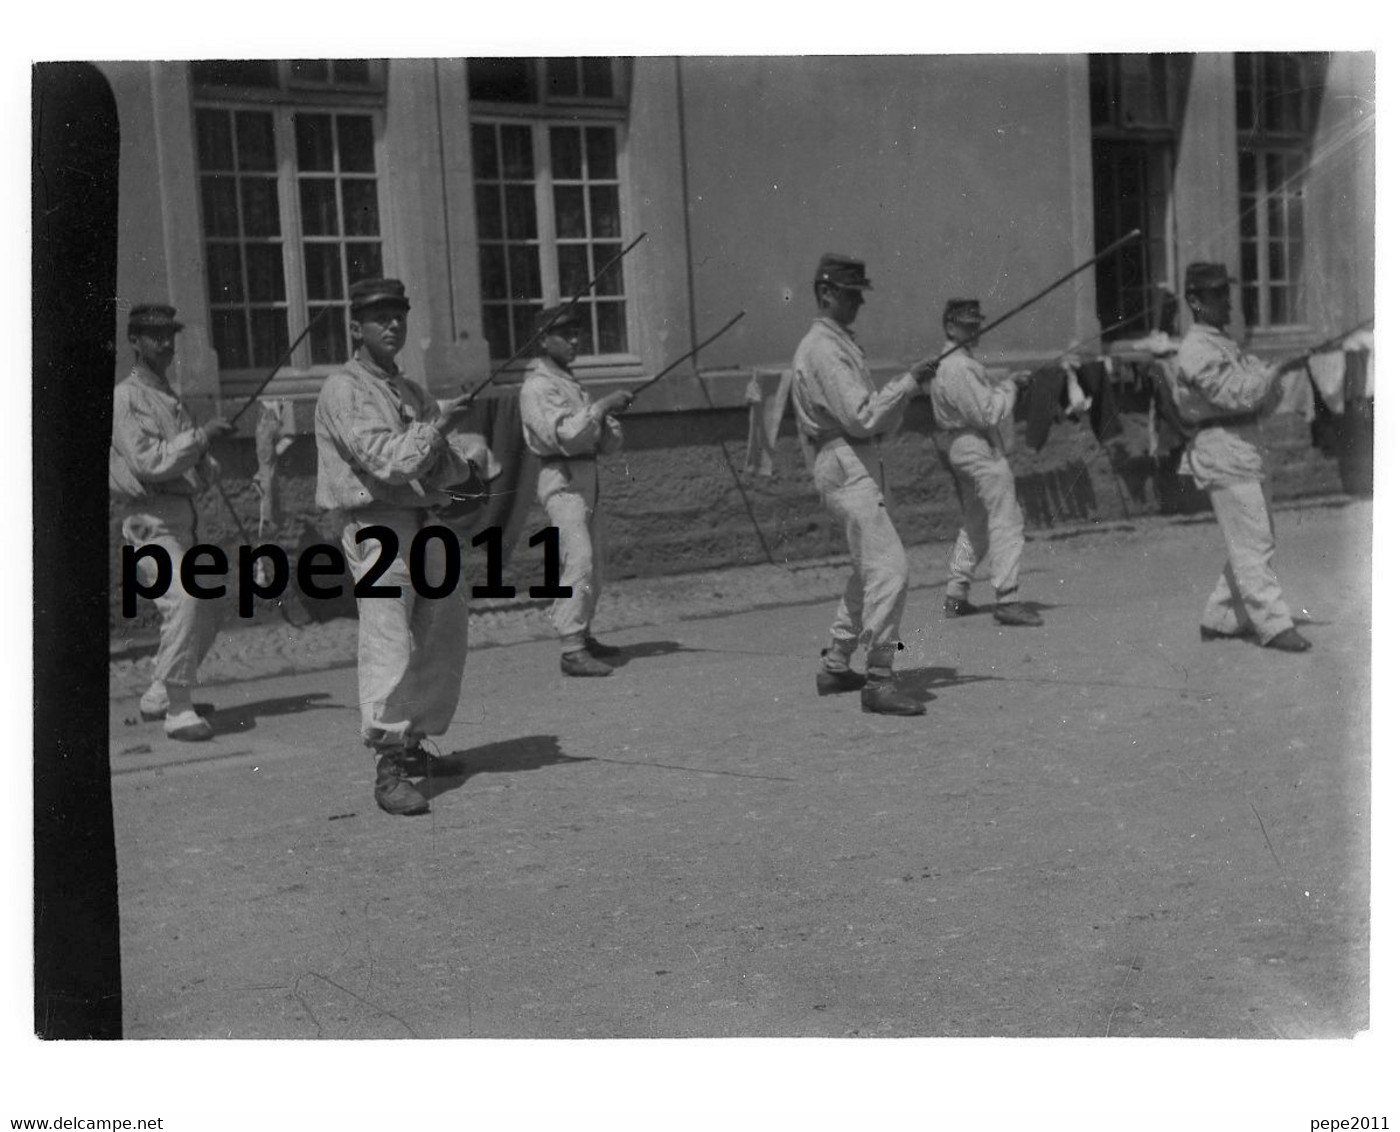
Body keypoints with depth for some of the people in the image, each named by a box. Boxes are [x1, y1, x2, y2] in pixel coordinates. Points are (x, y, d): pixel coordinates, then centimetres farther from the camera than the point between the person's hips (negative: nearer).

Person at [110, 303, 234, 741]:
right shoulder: (128, 397, -7)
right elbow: (149, 463, -19)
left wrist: (206, 466, 3)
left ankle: (158, 696, 27)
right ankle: (178, 709, -20)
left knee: (205, 614, 12)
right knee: (183, 601, -24)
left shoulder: (170, 397, 21)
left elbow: (192, 462, 25)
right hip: (150, 518, -9)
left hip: (184, 515, 9)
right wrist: (201, 434, -22)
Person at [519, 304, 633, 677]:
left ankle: (583, 636, 26)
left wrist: (609, 422, -4)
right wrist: (602, 405, -20)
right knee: (578, 562, -17)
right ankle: (571, 651, -20)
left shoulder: (570, 381, 20)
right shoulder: (538, 385, -10)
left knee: (593, 565, 14)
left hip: (586, 477, 10)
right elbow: (565, 435, -23)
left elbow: (607, 443, 17)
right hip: (563, 480, -10)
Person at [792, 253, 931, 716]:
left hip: (862, 464, 11)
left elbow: (879, 421, 18)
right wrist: (907, 383, -14)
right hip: (845, 465, -11)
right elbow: (862, 418, -21)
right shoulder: (823, 349, -13)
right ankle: (878, 681, -16)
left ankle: (835, 668, 27)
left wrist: (901, 392, 1)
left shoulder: (843, 343, 19)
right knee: (889, 569, -17)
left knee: (868, 570, 18)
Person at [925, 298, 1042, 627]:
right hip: (980, 449, -11)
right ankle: (1007, 599, -14)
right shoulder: (961, 368, -18)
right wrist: (1008, 388, -5)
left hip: (961, 448, 11)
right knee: (1006, 524, -11)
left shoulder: (943, 364, 14)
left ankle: (955, 595, 19)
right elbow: (989, 415, -22)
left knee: (975, 524, 17)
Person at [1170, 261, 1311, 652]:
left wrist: (1270, 379, -5)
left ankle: (1219, 619, 19)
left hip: (1245, 448, 10)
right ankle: (1273, 625, -7)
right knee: (1252, 542, -9)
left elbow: (1263, 398, 15)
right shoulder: (1196, 352, -11)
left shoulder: (1226, 343, 20)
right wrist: (1278, 369, -20)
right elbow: (1238, 395, -21)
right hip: (1221, 448, -10)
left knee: (1249, 540, 12)